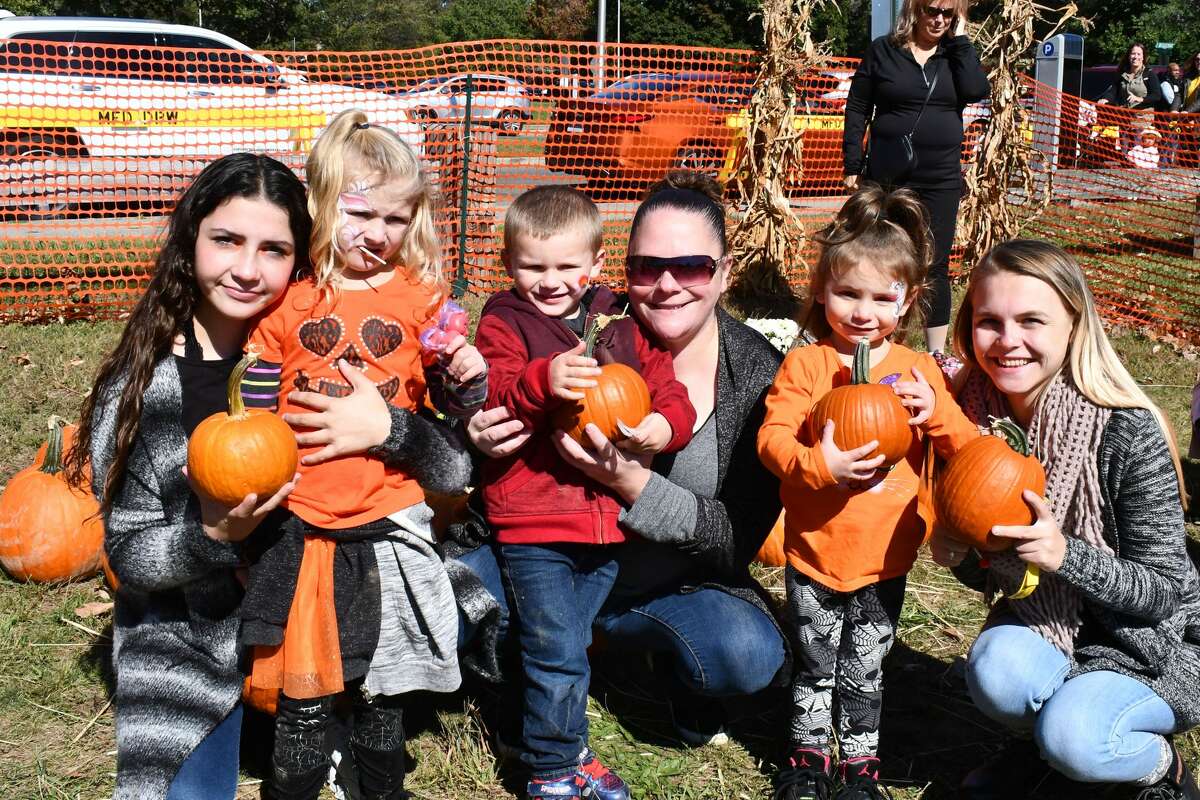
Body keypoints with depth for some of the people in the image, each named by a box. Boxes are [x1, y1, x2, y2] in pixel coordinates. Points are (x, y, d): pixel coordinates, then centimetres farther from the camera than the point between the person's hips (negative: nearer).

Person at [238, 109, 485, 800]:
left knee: (384, 686, 14)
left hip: (391, 521, 1)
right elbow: (256, 412, 5)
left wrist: (469, 376, -13)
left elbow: (461, 403, 8)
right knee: (304, 690, 8)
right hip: (302, 527, 0)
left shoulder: (422, 296, 1)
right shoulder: (286, 301, 0)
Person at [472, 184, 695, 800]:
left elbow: (669, 393, 6)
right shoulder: (503, 323, -4)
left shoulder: (622, 324, 7)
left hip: (607, 517, 4)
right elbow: (487, 399, -20)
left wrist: (663, 427, -16)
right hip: (533, 524, -4)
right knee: (558, 654, -3)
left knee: (564, 649, 20)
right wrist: (542, 380, -38)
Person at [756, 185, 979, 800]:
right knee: (814, 669, 16)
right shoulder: (805, 364, -8)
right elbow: (771, 436, -16)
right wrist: (818, 466, -33)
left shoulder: (916, 370, -1)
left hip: (884, 558, 1)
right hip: (813, 551, -1)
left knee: (865, 674, 15)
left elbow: (966, 448, 0)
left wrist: (935, 411, -19)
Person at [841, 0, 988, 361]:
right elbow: (857, 109, 1)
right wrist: (852, 165, -4)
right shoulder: (883, 50, 0)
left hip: (941, 179, 2)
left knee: (936, 265, 4)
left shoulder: (956, 54, 7)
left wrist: (960, 40, -8)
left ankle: (937, 354, 12)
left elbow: (977, 91, -13)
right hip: (887, 175, -2)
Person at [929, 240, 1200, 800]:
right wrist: (956, 554, -23)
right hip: (1045, 624, 4)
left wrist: (1065, 554, -35)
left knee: (1072, 739, -29)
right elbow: (990, 578, 1)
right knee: (994, 671, -28)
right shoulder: (974, 418, -11)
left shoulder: (1128, 435, -25)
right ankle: (1034, 741, 8)